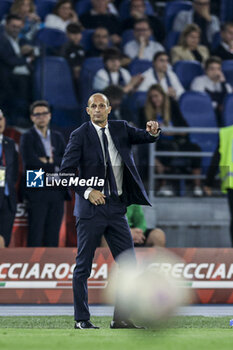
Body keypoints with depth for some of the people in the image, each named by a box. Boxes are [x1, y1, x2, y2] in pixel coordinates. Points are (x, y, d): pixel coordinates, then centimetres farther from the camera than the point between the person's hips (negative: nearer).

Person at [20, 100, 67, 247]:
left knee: (53, 235, 6)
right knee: (35, 236, -6)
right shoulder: (27, 137, 0)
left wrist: (49, 161, -11)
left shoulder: (58, 137, 15)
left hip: (57, 191, 5)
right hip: (37, 192, -5)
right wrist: (55, 165, -5)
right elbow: (30, 161, -15)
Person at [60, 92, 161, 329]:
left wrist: (152, 132, -20)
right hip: (91, 208, -4)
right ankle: (81, 320, 8)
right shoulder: (80, 136, -4)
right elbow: (66, 170, -8)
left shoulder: (120, 129, 9)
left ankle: (121, 318, 7)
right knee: (83, 266, 1)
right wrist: (87, 192, -18)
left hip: (116, 207, 4)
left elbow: (145, 137, 3)